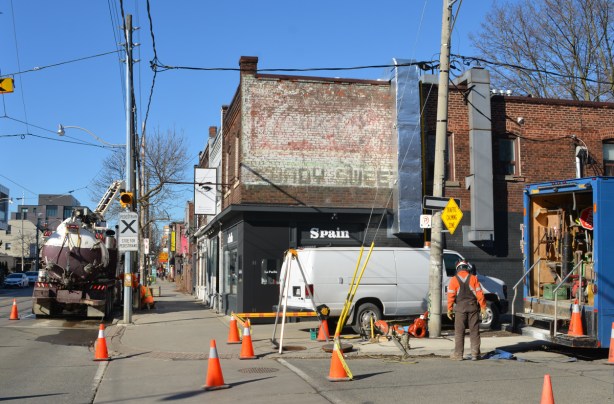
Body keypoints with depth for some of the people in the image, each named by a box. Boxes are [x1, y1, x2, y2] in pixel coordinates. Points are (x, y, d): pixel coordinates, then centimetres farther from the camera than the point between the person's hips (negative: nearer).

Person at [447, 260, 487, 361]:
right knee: (474, 331, 7)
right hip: (473, 307, 1)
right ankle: (475, 354, 7)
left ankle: (458, 354, 3)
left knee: (459, 332, 4)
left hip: (460, 308, -1)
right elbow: (479, 294, -2)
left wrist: (449, 309, -1)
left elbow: (451, 296, -6)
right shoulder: (473, 278, 0)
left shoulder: (454, 280, -2)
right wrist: (483, 307, 5)